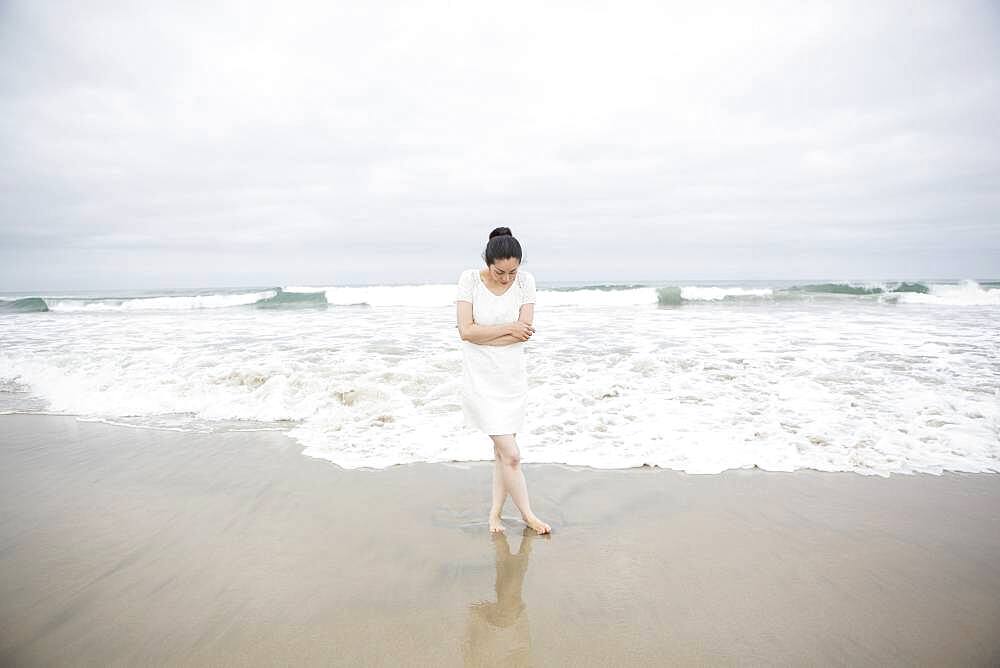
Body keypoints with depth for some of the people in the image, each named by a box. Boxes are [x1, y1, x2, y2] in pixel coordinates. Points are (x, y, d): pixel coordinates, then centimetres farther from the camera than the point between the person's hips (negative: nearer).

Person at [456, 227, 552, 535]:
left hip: (513, 377, 3)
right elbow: (466, 330, -15)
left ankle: (495, 513, 27)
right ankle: (527, 514, 15)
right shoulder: (469, 279, -9)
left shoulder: (525, 281, -3)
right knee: (511, 454, -4)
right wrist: (509, 328, -12)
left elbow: (525, 331, -9)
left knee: (502, 450, 11)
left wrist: (483, 336, -14)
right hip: (481, 380, -3)